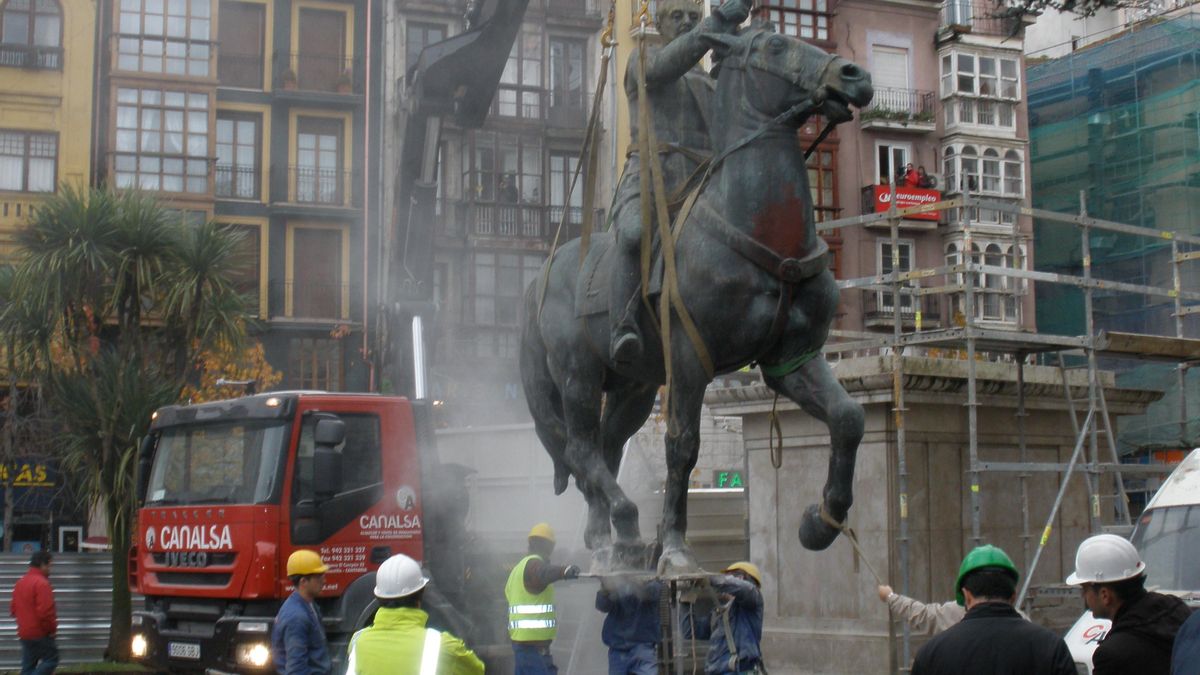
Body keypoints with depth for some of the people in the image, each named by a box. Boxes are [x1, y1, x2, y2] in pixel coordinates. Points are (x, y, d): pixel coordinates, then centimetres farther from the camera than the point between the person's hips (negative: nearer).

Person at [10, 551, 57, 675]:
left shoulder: (20, 582, 11)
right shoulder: (42, 583, -17)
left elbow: (13, 608, 18)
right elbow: (45, 611, -23)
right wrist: (52, 629, -10)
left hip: (24, 633, 8)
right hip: (40, 633, -8)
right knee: (51, 660, 1)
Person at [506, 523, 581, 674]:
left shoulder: (519, 568, 21)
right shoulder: (534, 564, -11)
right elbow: (544, 573, -35)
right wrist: (564, 570, -54)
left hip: (521, 639, 10)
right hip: (533, 641, -10)